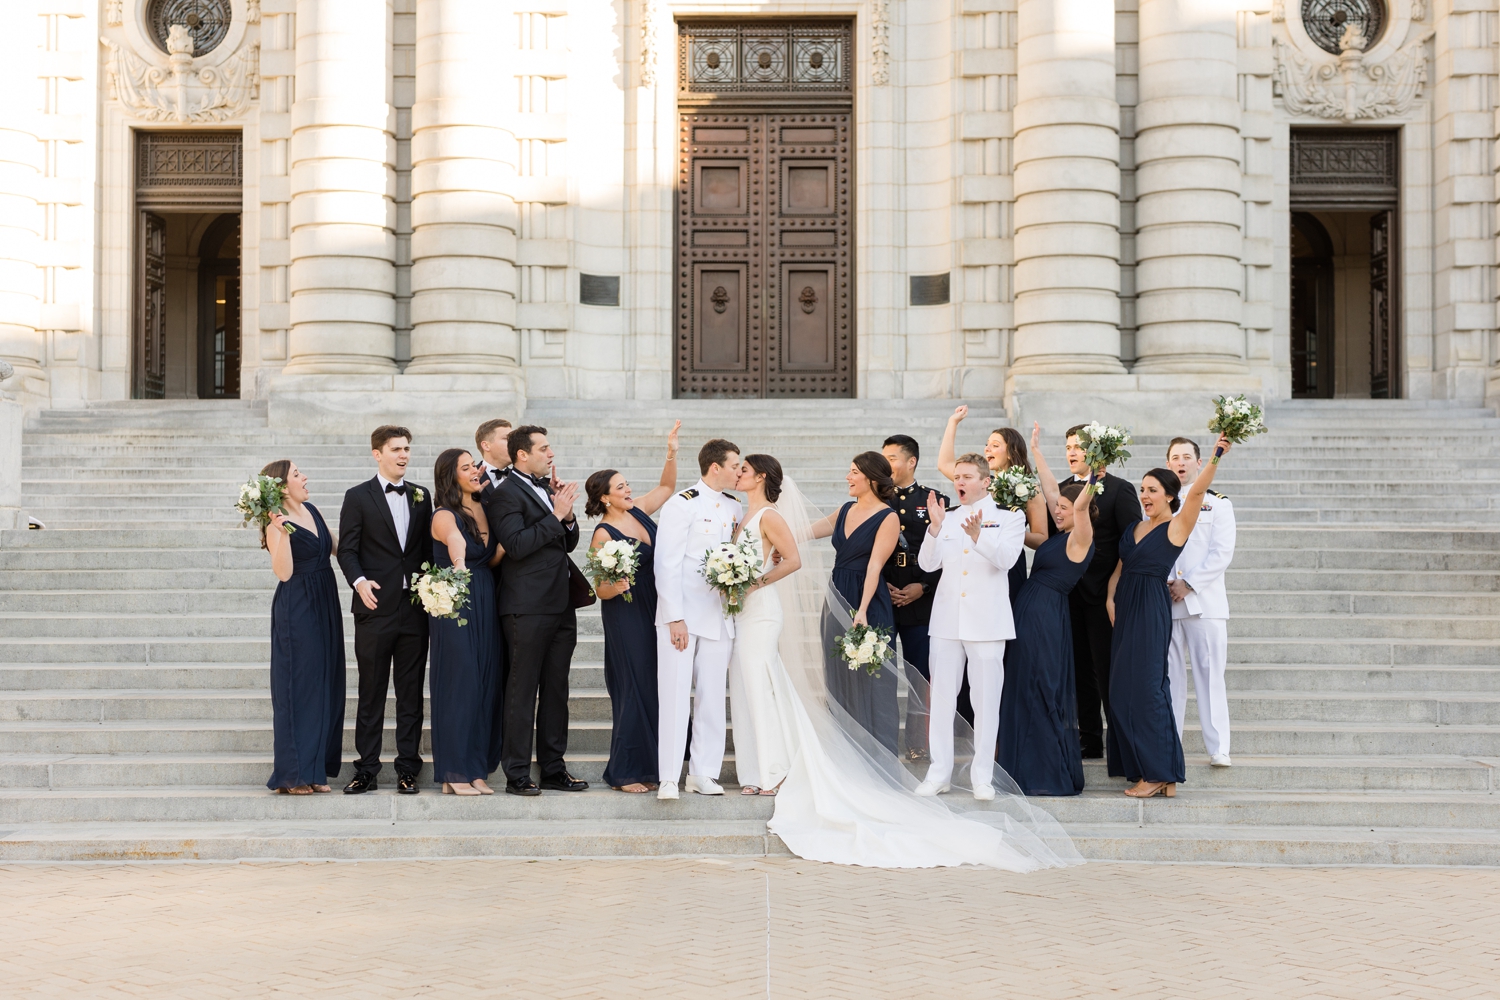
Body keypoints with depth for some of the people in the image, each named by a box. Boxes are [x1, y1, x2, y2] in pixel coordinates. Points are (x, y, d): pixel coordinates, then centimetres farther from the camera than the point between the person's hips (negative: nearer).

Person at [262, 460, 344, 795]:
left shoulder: (313, 511, 9)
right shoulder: (276, 524, -12)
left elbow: (337, 547, 16)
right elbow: (284, 572, -21)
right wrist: (282, 531, -29)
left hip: (326, 606, 8)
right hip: (296, 610, -8)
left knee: (325, 685, 10)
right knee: (298, 686, -3)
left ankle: (315, 769, 19)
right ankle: (292, 774, 5)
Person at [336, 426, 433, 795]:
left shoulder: (421, 496, 13)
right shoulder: (358, 497, 2)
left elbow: (428, 547, 14)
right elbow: (347, 550, -3)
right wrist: (359, 581, -20)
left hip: (415, 608, 3)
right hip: (376, 608, -3)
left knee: (411, 693, 6)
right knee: (371, 693, 2)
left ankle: (407, 769, 12)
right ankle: (366, 771, 8)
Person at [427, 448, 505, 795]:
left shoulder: (481, 510, 12)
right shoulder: (445, 516, -9)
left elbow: (493, 558, 6)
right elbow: (457, 545, -30)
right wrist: (459, 569, -48)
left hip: (486, 605, 7)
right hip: (457, 606, -7)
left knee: (485, 686, 7)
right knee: (459, 685, -4)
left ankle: (476, 770, 13)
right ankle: (454, 774, 3)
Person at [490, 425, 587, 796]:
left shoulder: (549, 489, 16)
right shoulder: (506, 493, -9)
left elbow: (568, 544, 20)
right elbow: (516, 546, -20)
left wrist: (568, 517, 1)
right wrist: (555, 516, -18)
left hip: (561, 606, 8)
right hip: (528, 608, -8)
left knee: (556, 691, 12)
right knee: (522, 692, -2)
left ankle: (554, 769, 19)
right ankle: (517, 775, 3)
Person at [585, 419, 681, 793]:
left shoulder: (638, 512, 5)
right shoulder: (603, 534, -13)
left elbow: (666, 486, 18)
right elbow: (602, 590, -13)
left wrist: (671, 452, 4)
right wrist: (617, 585, -34)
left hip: (654, 614, 7)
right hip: (626, 619, -7)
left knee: (656, 688, 9)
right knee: (634, 691, -4)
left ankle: (648, 767, 16)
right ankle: (624, 773, 4)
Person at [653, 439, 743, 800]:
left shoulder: (733, 507, 11)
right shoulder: (682, 505, -8)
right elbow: (666, 564, -11)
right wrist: (675, 618, -15)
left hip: (719, 615, 6)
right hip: (682, 614, -6)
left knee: (712, 695, 6)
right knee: (675, 694, -4)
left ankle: (703, 773, 12)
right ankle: (669, 778, -1)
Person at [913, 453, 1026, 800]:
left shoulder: (1008, 518, 2)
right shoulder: (947, 519, 12)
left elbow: (1006, 558, -15)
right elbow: (928, 563, 0)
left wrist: (978, 535, -32)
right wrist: (935, 528, -16)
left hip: (987, 622, -3)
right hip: (947, 621, 4)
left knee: (986, 700, 0)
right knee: (941, 697, 5)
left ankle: (982, 776, 7)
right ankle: (939, 773, 12)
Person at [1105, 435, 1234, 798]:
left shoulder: (1176, 526, -5)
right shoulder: (1134, 528, 14)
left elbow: (1198, 490, -19)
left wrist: (1217, 456, -31)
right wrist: (1110, 598, 1)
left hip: (1152, 611, -7)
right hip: (1125, 609, 8)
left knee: (1145, 687, -10)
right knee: (1123, 688, 7)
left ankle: (1158, 773, -4)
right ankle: (1140, 767, 15)